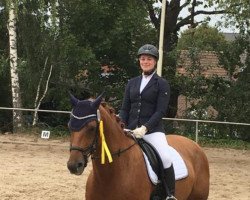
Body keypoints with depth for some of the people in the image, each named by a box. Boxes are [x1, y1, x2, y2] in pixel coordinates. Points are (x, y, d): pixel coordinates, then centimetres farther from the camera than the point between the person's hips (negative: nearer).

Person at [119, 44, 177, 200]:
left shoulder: (162, 84, 1)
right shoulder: (132, 83, 15)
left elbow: (161, 111, -8)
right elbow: (125, 109, 13)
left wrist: (145, 128, -21)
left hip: (153, 130, -5)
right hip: (131, 130, 5)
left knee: (165, 158, -28)